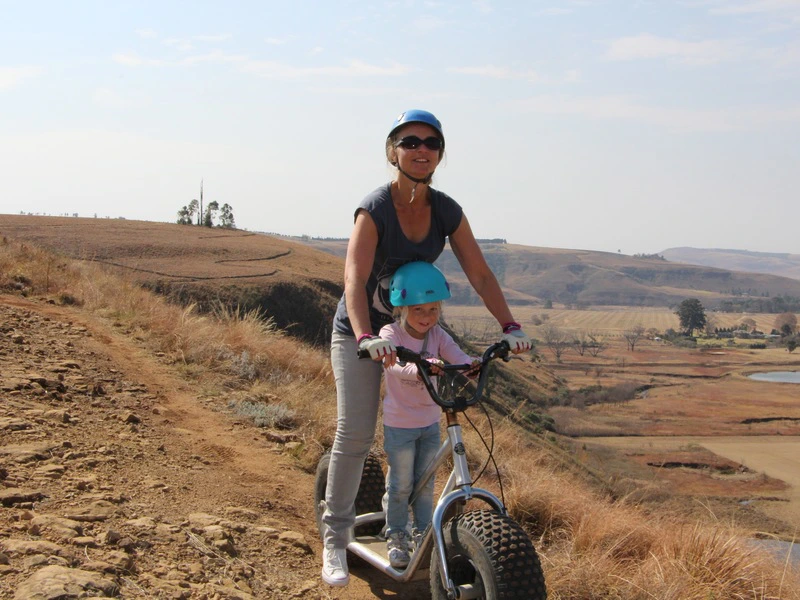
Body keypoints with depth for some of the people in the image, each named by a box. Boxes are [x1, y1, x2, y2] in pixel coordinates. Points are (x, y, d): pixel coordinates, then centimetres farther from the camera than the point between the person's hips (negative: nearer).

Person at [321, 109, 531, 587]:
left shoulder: (447, 211, -7)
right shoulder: (375, 209, -22)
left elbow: (480, 274, -6)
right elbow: (355, 280, -33)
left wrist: (510, 326, -18)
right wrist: (366, 338, -48)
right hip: (360, 333, -4)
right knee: (355, 434, -10)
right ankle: (335, 541, 2)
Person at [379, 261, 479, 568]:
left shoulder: (437, 335, -4)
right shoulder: (391, 333, -18)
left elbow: (457, 357, -18)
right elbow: (393, 364, -37)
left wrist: (473, 364, -42)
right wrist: (420, 368, -57)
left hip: (430, 422, 4)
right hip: (399, 424, -4)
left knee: (425, 482, 15)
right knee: (401, 484, 5)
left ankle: (423, 532, 30)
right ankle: (395, 536, 22)